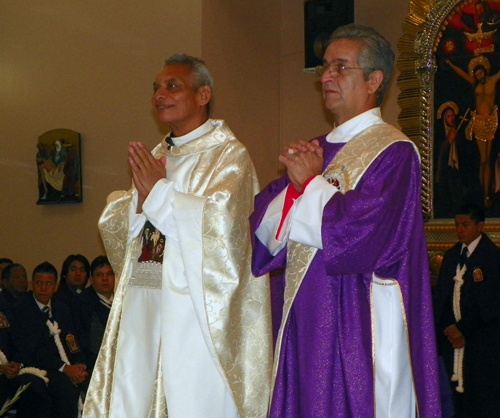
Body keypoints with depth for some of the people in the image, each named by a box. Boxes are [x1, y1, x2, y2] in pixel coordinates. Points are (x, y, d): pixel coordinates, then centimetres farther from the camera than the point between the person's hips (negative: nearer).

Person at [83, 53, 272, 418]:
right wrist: (139, 201, -7)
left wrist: (159, 191, -11)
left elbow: (220, 220, -20)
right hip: (142, 302, 7)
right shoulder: (156, 156, 18)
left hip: (194, 303, -7)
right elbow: (111, 223, 14)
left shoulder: (228, 154, -3)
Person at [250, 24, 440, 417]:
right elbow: (264, 228, 8)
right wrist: (293, 184, -10)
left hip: (360, 323, -7)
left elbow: (362, 233, -20)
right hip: (304, 322, 7)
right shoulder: (314, 151, 14)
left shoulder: (393, 151, -7)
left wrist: (310, 184, -9)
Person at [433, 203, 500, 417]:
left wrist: (463, 329, -12)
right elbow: (440, 295, 10)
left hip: (480, 339, -5)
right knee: (460, 400, 7)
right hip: (452, 335, 6)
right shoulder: (451, 255, 13)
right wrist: (449, 328, -3)